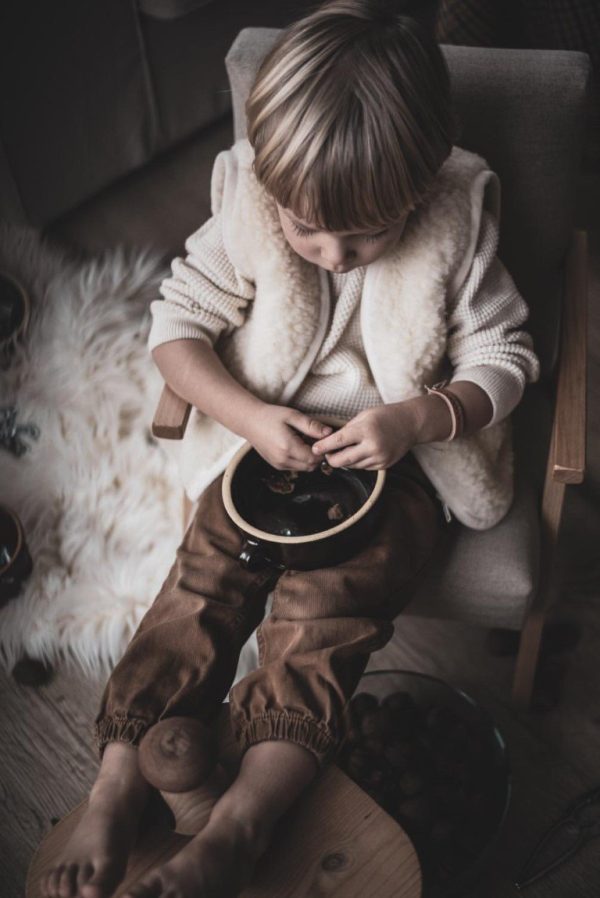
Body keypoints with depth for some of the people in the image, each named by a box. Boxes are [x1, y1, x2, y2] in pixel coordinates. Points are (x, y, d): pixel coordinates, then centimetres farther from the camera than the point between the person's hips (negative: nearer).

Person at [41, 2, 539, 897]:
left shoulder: (457, 224, -15)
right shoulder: (245, 213, -13)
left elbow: (505, 355, -8)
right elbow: (176, 326, -7)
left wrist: (417, 419, -27)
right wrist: (251, 417, -23)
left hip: (401, 451, -1)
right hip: (272, 440, 2)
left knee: (326, 600, -23)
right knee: (205, 575, -17)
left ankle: (238, 826, -24)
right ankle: (116, 786, -13)